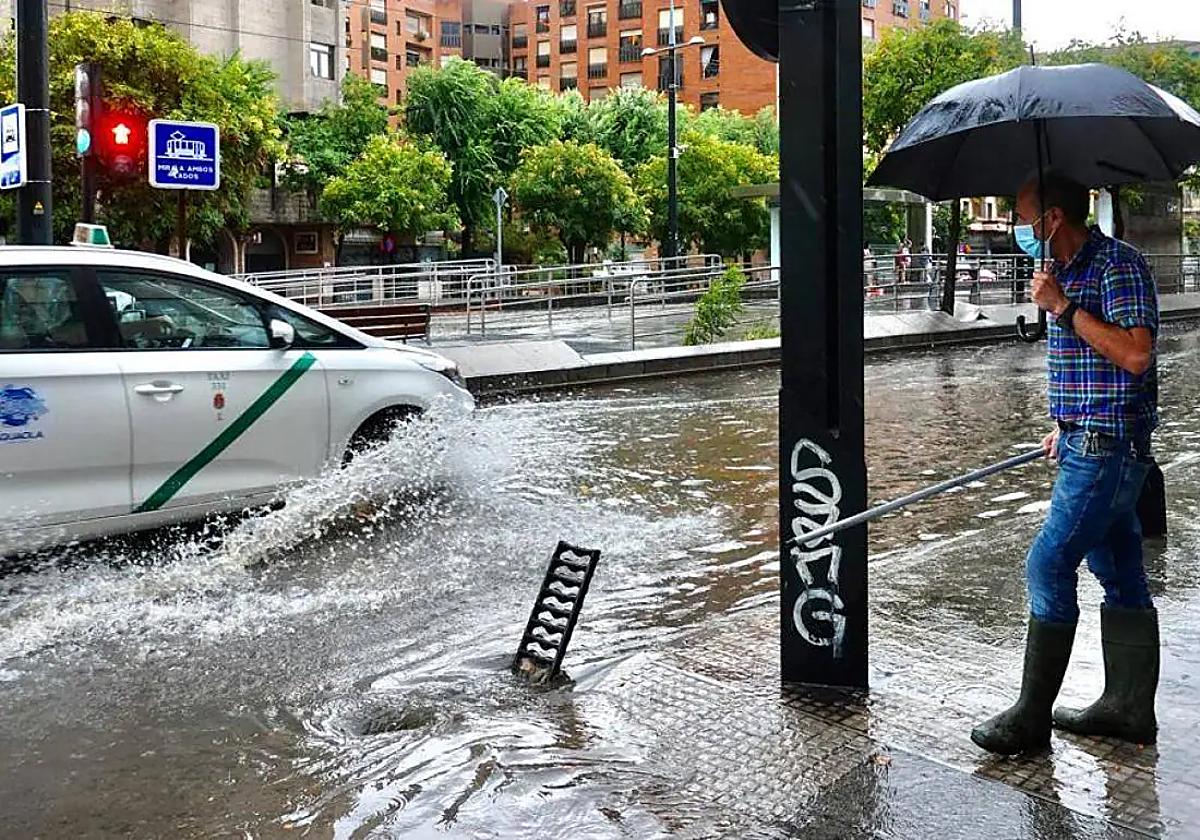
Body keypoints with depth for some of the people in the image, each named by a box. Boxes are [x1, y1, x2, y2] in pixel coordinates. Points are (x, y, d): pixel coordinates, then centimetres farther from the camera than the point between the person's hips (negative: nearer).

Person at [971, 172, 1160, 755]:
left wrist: (1063, 307, -23)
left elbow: (1135, 354, -25)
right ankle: (1128, 707, 24)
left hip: (1107, 448, -10)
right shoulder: (1069, 272, 16)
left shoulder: (1117, 264, -15)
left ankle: (1031, 718, 0)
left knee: (1048, 569, -8)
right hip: (1093, 443, 10)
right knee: (1120, 575, 14)